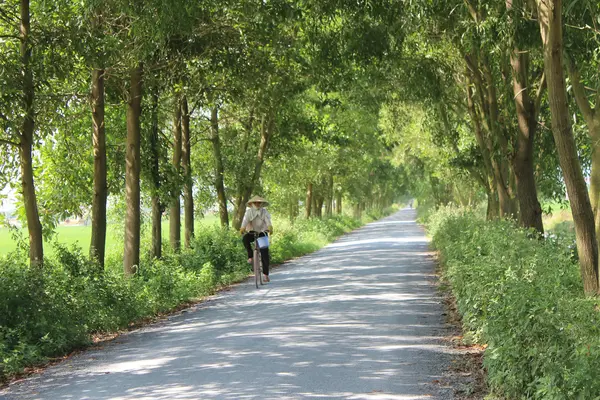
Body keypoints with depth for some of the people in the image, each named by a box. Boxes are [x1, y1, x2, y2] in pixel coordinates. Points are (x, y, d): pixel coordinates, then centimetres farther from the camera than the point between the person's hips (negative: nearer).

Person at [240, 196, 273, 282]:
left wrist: (270, 227, -43)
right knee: (245, 239, -36)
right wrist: (242, 228, -39)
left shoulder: (264, 212, -2)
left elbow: (268, 220, -20)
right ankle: (250, 256, -16)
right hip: (252, 232, 0)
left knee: (265, 255, -5)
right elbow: (245, 220, -18)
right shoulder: (249, 212, -1)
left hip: (262, 233, 0)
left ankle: (266, 275, 3)